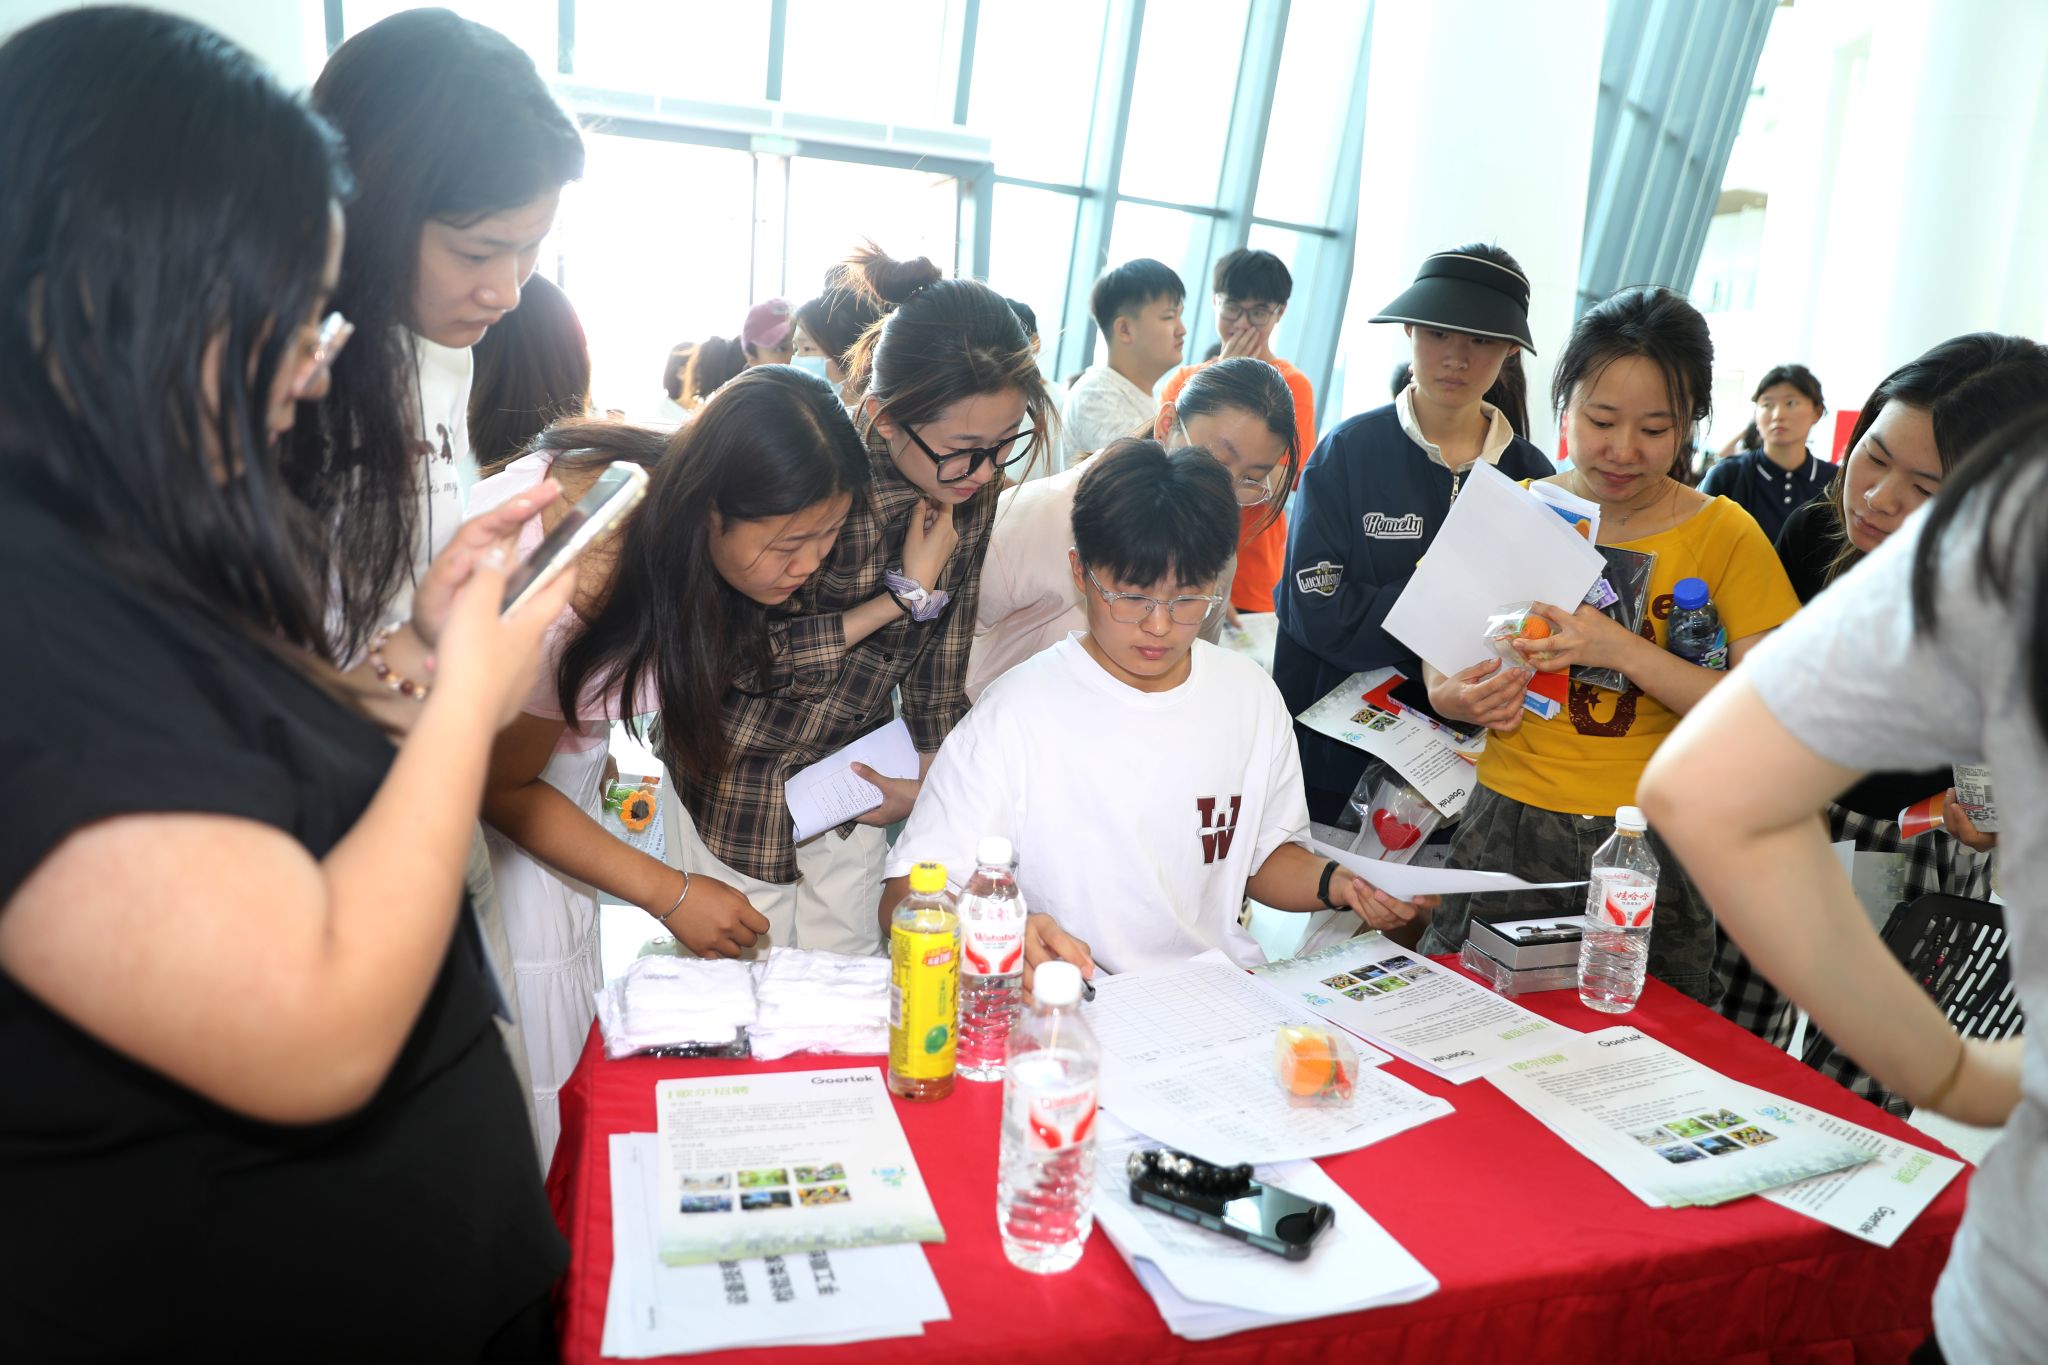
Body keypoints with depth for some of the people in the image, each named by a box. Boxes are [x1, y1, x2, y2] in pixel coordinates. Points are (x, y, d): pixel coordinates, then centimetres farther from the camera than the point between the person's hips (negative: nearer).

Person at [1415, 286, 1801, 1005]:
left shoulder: (1725, 534, -3)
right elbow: (1441, 656, 7)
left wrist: (1621, 649, -23)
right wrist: (1460, 696, -17)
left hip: (1653, 843, -1)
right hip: (1505, 829, 1)